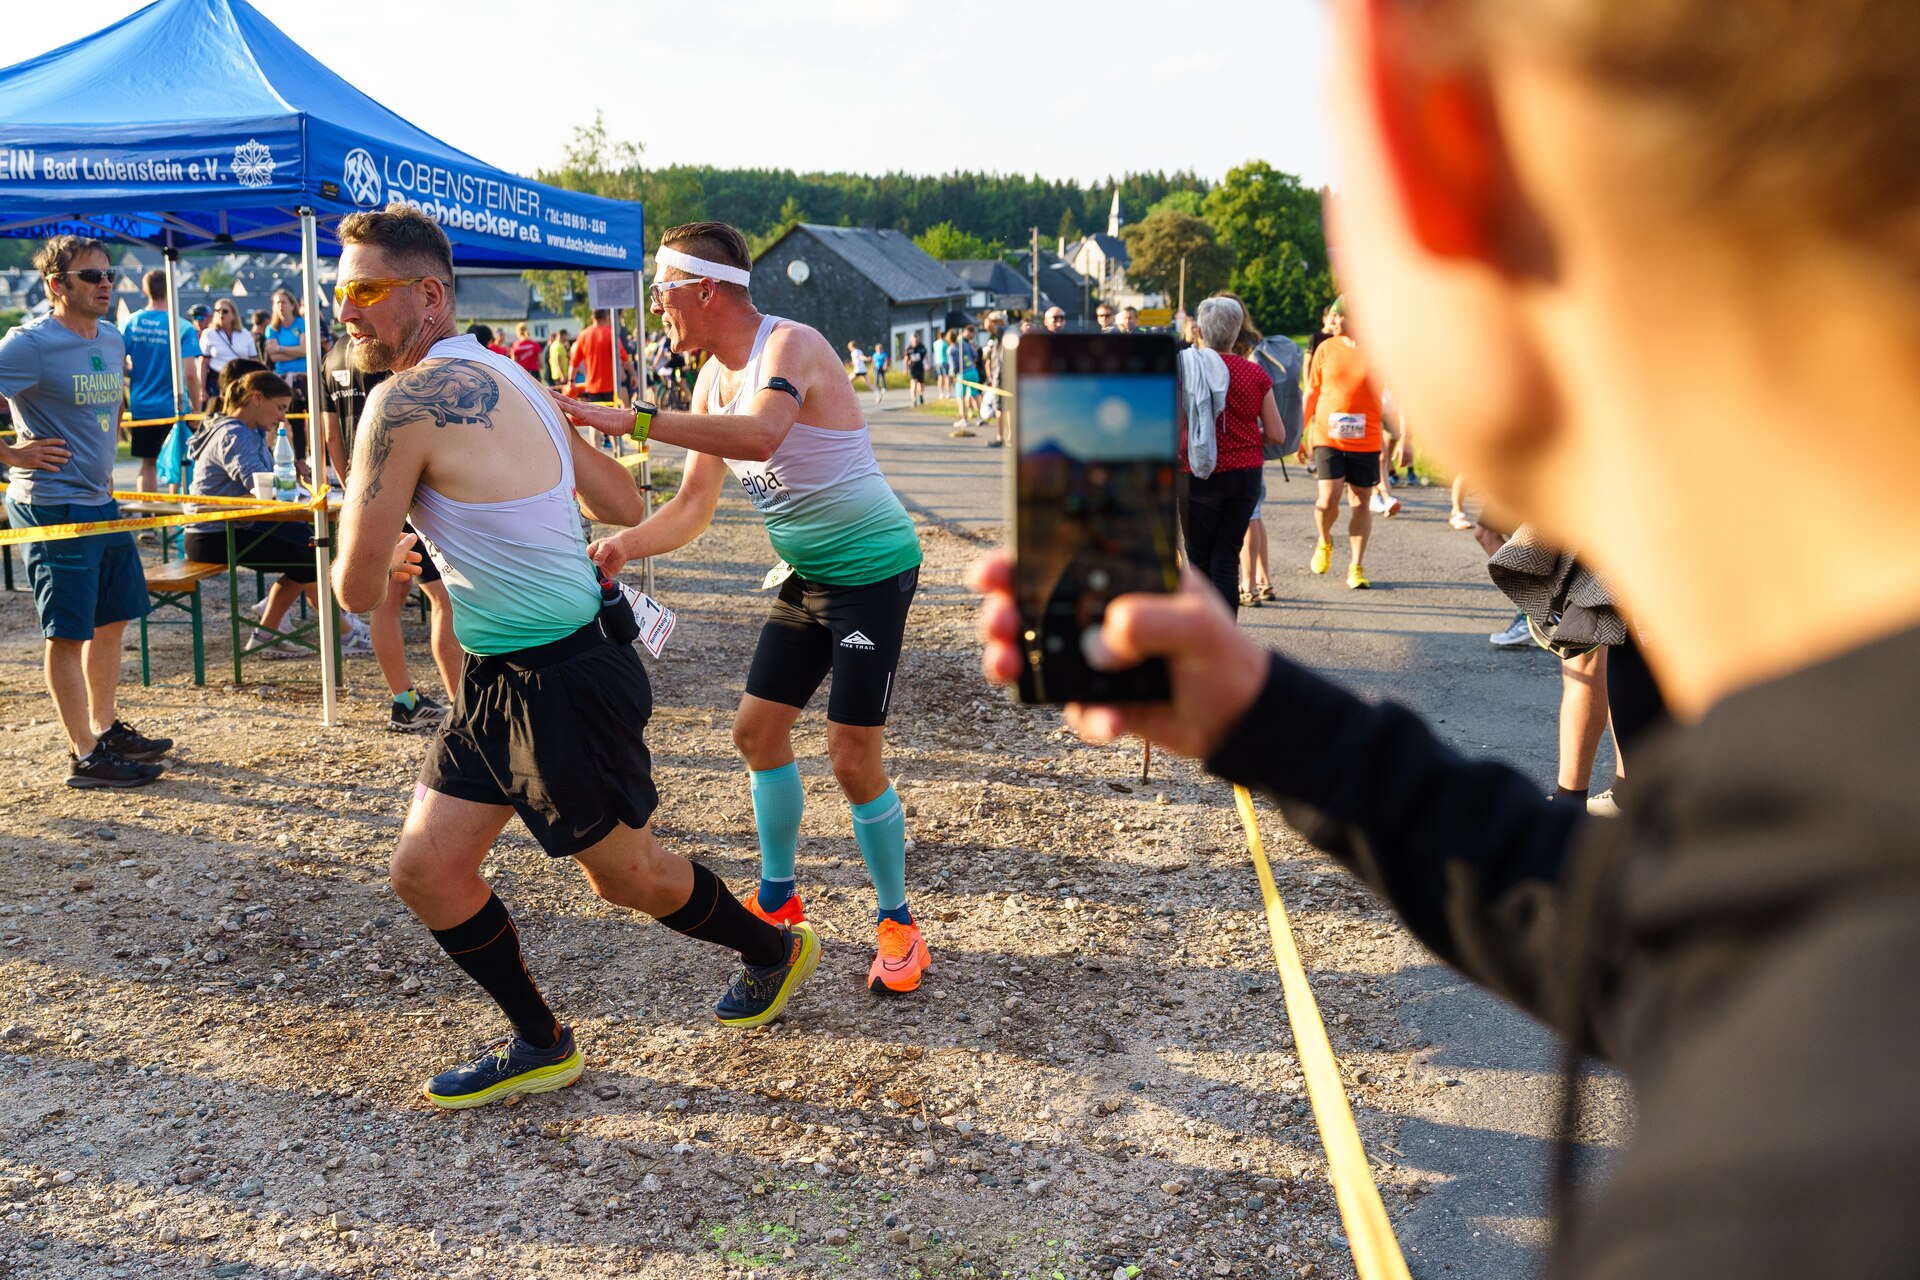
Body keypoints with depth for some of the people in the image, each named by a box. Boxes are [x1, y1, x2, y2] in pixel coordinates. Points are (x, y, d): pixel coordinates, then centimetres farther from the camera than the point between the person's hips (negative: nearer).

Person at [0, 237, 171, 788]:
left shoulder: (112, 339, 10)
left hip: (101, 502, 8)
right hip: (52, 508, -8)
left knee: (112, 619, 15)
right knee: (68, 632, -2)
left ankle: (106, 730, 29)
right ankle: (84, 757, 5)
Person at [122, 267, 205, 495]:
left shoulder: (131, 322, 1)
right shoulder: (183, 328, -11)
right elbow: (190, 374, -16)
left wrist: (138, 374, 18)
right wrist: (197, 411, -7)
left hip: (140, 406, 4)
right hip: (172, 408, -4)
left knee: (148, 463, 14)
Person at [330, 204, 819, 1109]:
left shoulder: (408, 399, -20)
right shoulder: (504, 377, 8)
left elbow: (359, 589, -18)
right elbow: (625, 505, 14)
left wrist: (373, 556, 6)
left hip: (563, 683, -9)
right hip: (498, 678, 9)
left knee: (624, 873, 12)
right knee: (426, 872, 11)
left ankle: (774, 951, 38)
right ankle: (538, 1044, 28)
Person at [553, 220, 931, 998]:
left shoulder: (791, 346, -21)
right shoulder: (715, 380, 5)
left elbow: (760, 436, -44)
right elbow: (695, 505, 6)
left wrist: (634, 422, -45)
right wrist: (625, 545, -12)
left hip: (874, 570, -9)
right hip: (808, 576, 9)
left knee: (854, 760, -8)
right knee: (758, 728, 11)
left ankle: (897, 925, 11)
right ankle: (778, 900, 29)